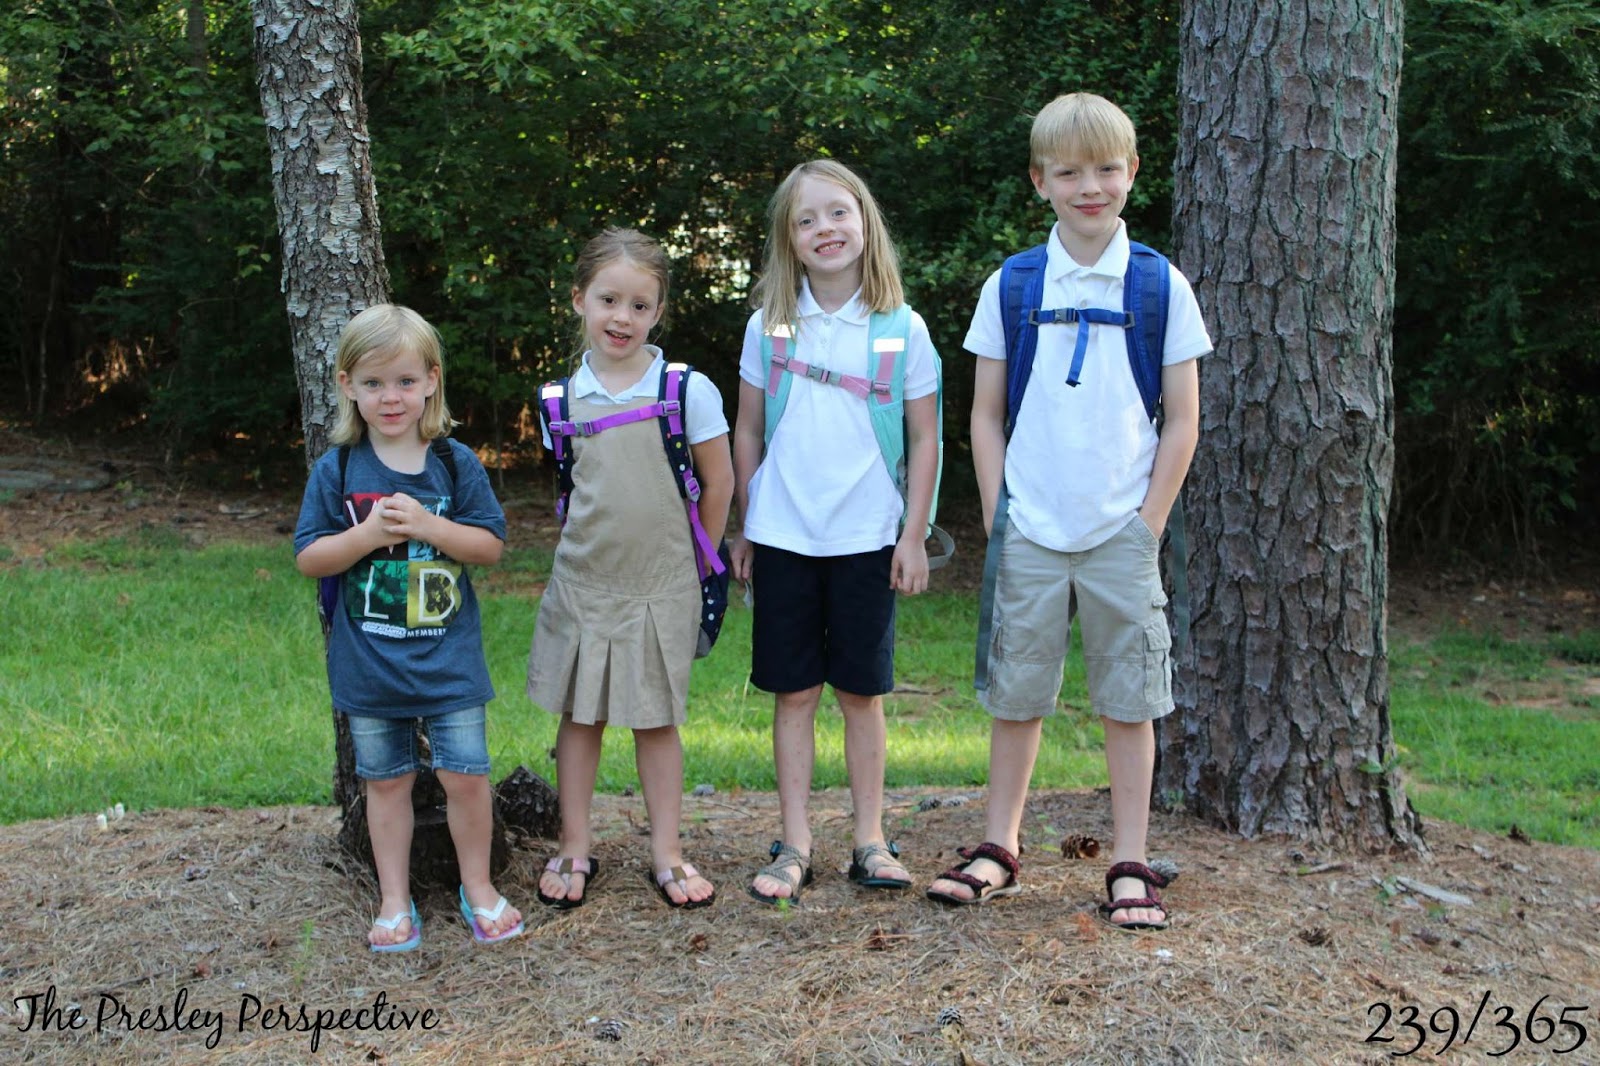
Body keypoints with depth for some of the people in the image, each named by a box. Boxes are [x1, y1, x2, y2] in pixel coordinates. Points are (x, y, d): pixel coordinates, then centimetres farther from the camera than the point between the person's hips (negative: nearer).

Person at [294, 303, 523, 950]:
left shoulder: (455, 464, -2)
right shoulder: (336, 471, -2)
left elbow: (491, 545, -4)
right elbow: (308, 558, -3)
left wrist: (427, 526, -19)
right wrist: (367, 536, -19)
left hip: (449, 658, 0)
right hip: (368, 664, 1)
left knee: (465, 774, 1)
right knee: (386, 780, 11)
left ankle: (478, 888, 21)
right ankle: (395, 901, 24)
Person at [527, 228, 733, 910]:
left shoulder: (688, 389, -9)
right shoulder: (564, 397, 0)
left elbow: (718, 484, 0)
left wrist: (690, 562, 5)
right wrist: (600, 544, 9)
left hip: (661, 587, -2)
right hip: (582, 580, 2)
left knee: (657, 719, 8)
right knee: (578, 714, 9)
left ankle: (666, 854, 19)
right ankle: (575, 849, 21)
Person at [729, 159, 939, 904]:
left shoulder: (902, 329, -2)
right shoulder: (769, 326, 2)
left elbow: (924, 438, 3)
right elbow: (748, 432, 10)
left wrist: (914, 535, -1)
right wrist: (744, 527, 9)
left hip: (866, 538, -1)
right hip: (783, 537, 1)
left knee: (861, 691, 6)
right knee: (793, 691, 6)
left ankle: (869, 838, 18)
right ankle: (795, 844, 14)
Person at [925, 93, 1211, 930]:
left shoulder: (1161, 287, 1)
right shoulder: (1010, 287, 4)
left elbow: (1182, 422, 2)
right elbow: (986, 414, 8)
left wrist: (1149, 524, -4)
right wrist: (997, 517, 0)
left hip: (1121, 533, -1)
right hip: (1029, 532, 1)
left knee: (1128, 701, 4)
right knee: (1016, 694, 9)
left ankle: (1130, 867, 13)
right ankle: (999, 847, 22)